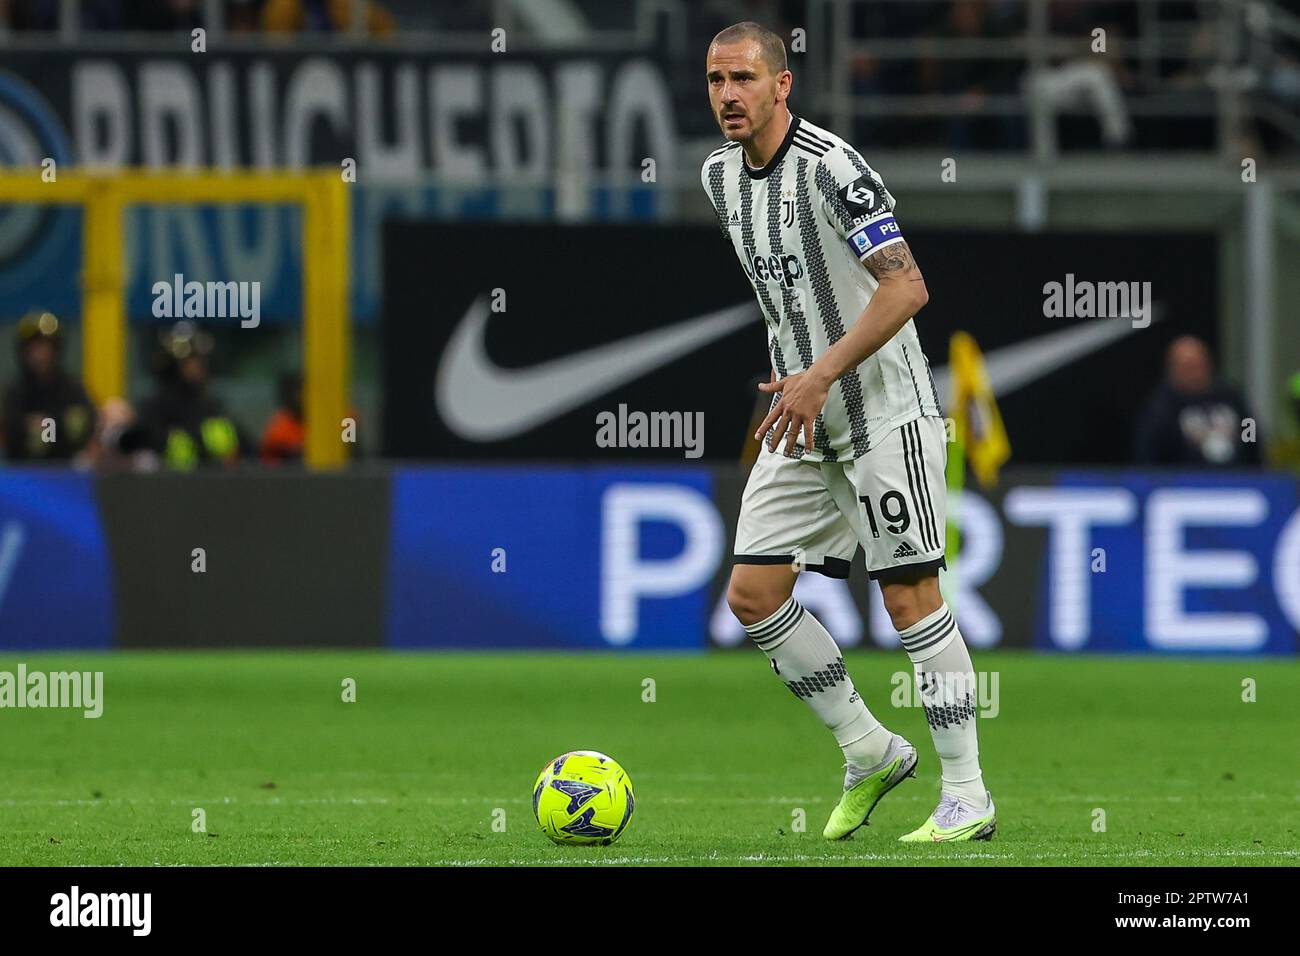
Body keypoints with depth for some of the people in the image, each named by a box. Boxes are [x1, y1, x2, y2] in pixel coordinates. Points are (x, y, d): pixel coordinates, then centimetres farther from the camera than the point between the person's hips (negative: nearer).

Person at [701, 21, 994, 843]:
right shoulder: (721, 176, 8)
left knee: (910, 593, -9)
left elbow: (907, 286, -24)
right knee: (752, 593, 1)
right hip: (803, 416, 8)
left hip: (883, 410, -8)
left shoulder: (830, 167, -18)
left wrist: (823, 374, -28)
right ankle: (870, 753, 15)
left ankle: (967, 798, -3)